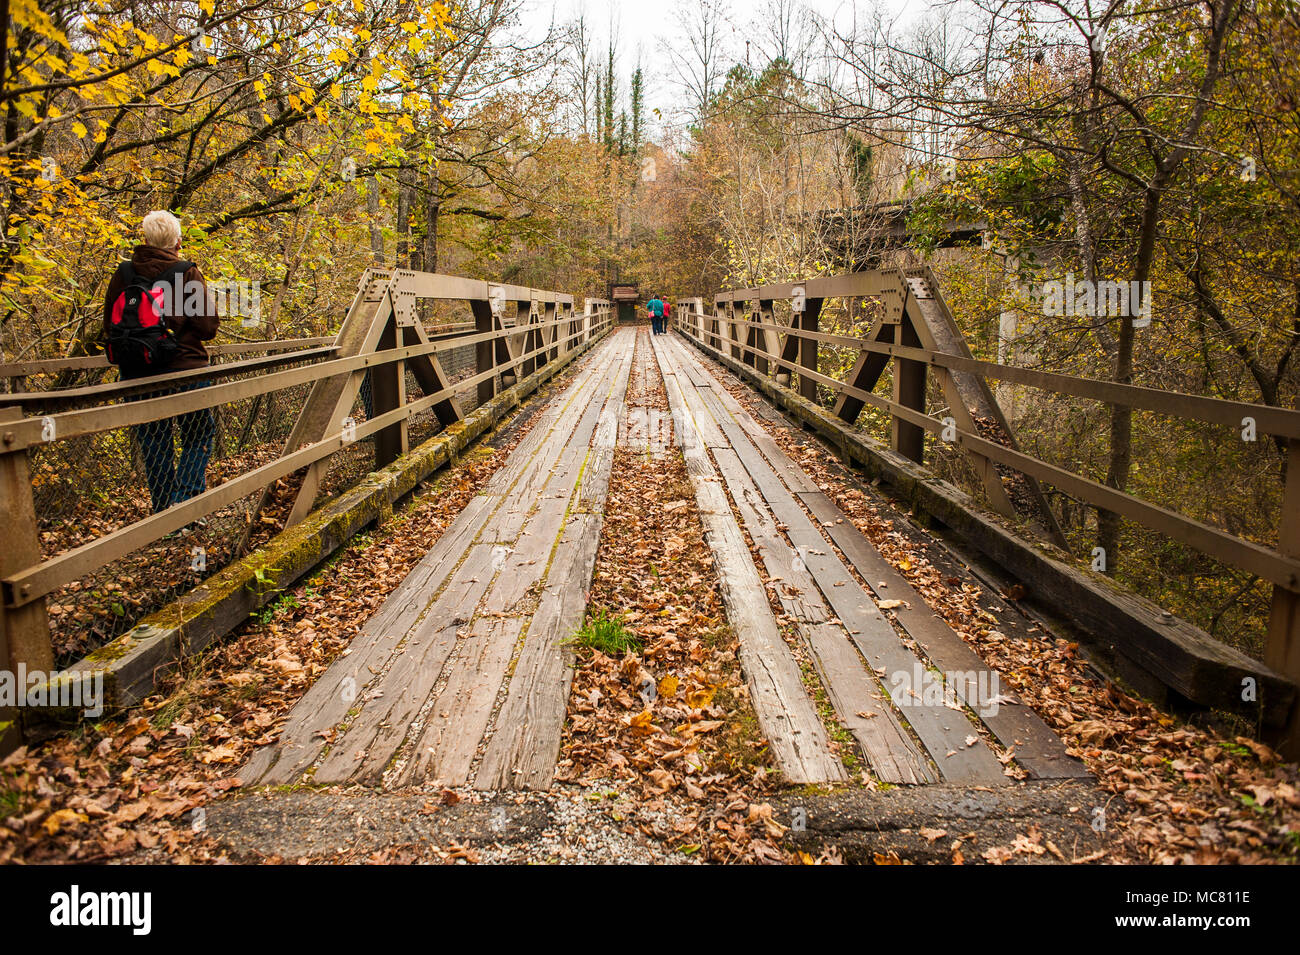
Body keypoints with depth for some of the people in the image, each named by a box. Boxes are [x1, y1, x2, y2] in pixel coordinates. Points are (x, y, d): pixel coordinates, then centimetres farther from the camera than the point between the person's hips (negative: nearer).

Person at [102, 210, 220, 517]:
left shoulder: (123, 274, 1)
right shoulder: (187, 274, -9)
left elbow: (110, 326, 7)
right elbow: (208, 325, -11)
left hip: (137, 378, 3)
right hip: (185, 373, -3)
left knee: (153, 445, 12)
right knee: (198, 437, 12)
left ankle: (164, 513, 17)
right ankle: (185, 503, -1)